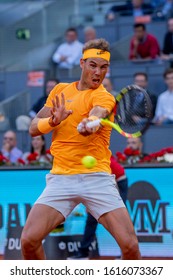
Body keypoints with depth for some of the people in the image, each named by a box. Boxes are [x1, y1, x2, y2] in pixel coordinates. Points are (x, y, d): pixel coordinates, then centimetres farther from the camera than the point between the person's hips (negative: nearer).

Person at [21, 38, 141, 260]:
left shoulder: (103, 97, -3)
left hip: (97, 177, -3)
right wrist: (53, 121, -14)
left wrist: (88, 124, -52)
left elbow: (96, 115, -27)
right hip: (61, 178, 3)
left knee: (130, 244, -15)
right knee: (29, 239, -14)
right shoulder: (60, 90, 13)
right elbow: (34, 128, 8)